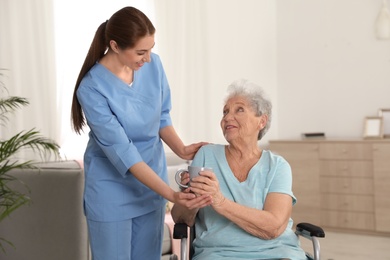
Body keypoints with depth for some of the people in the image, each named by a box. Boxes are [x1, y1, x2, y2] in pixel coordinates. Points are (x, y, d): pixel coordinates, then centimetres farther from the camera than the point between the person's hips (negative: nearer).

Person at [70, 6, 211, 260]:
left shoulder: (153, 65, -9)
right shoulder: (92, 89, -24)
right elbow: (123, 153, -26)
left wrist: (181, 149, -14)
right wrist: (171, 194, -30)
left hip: (150, 184, 5)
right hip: (112, 192, -5)